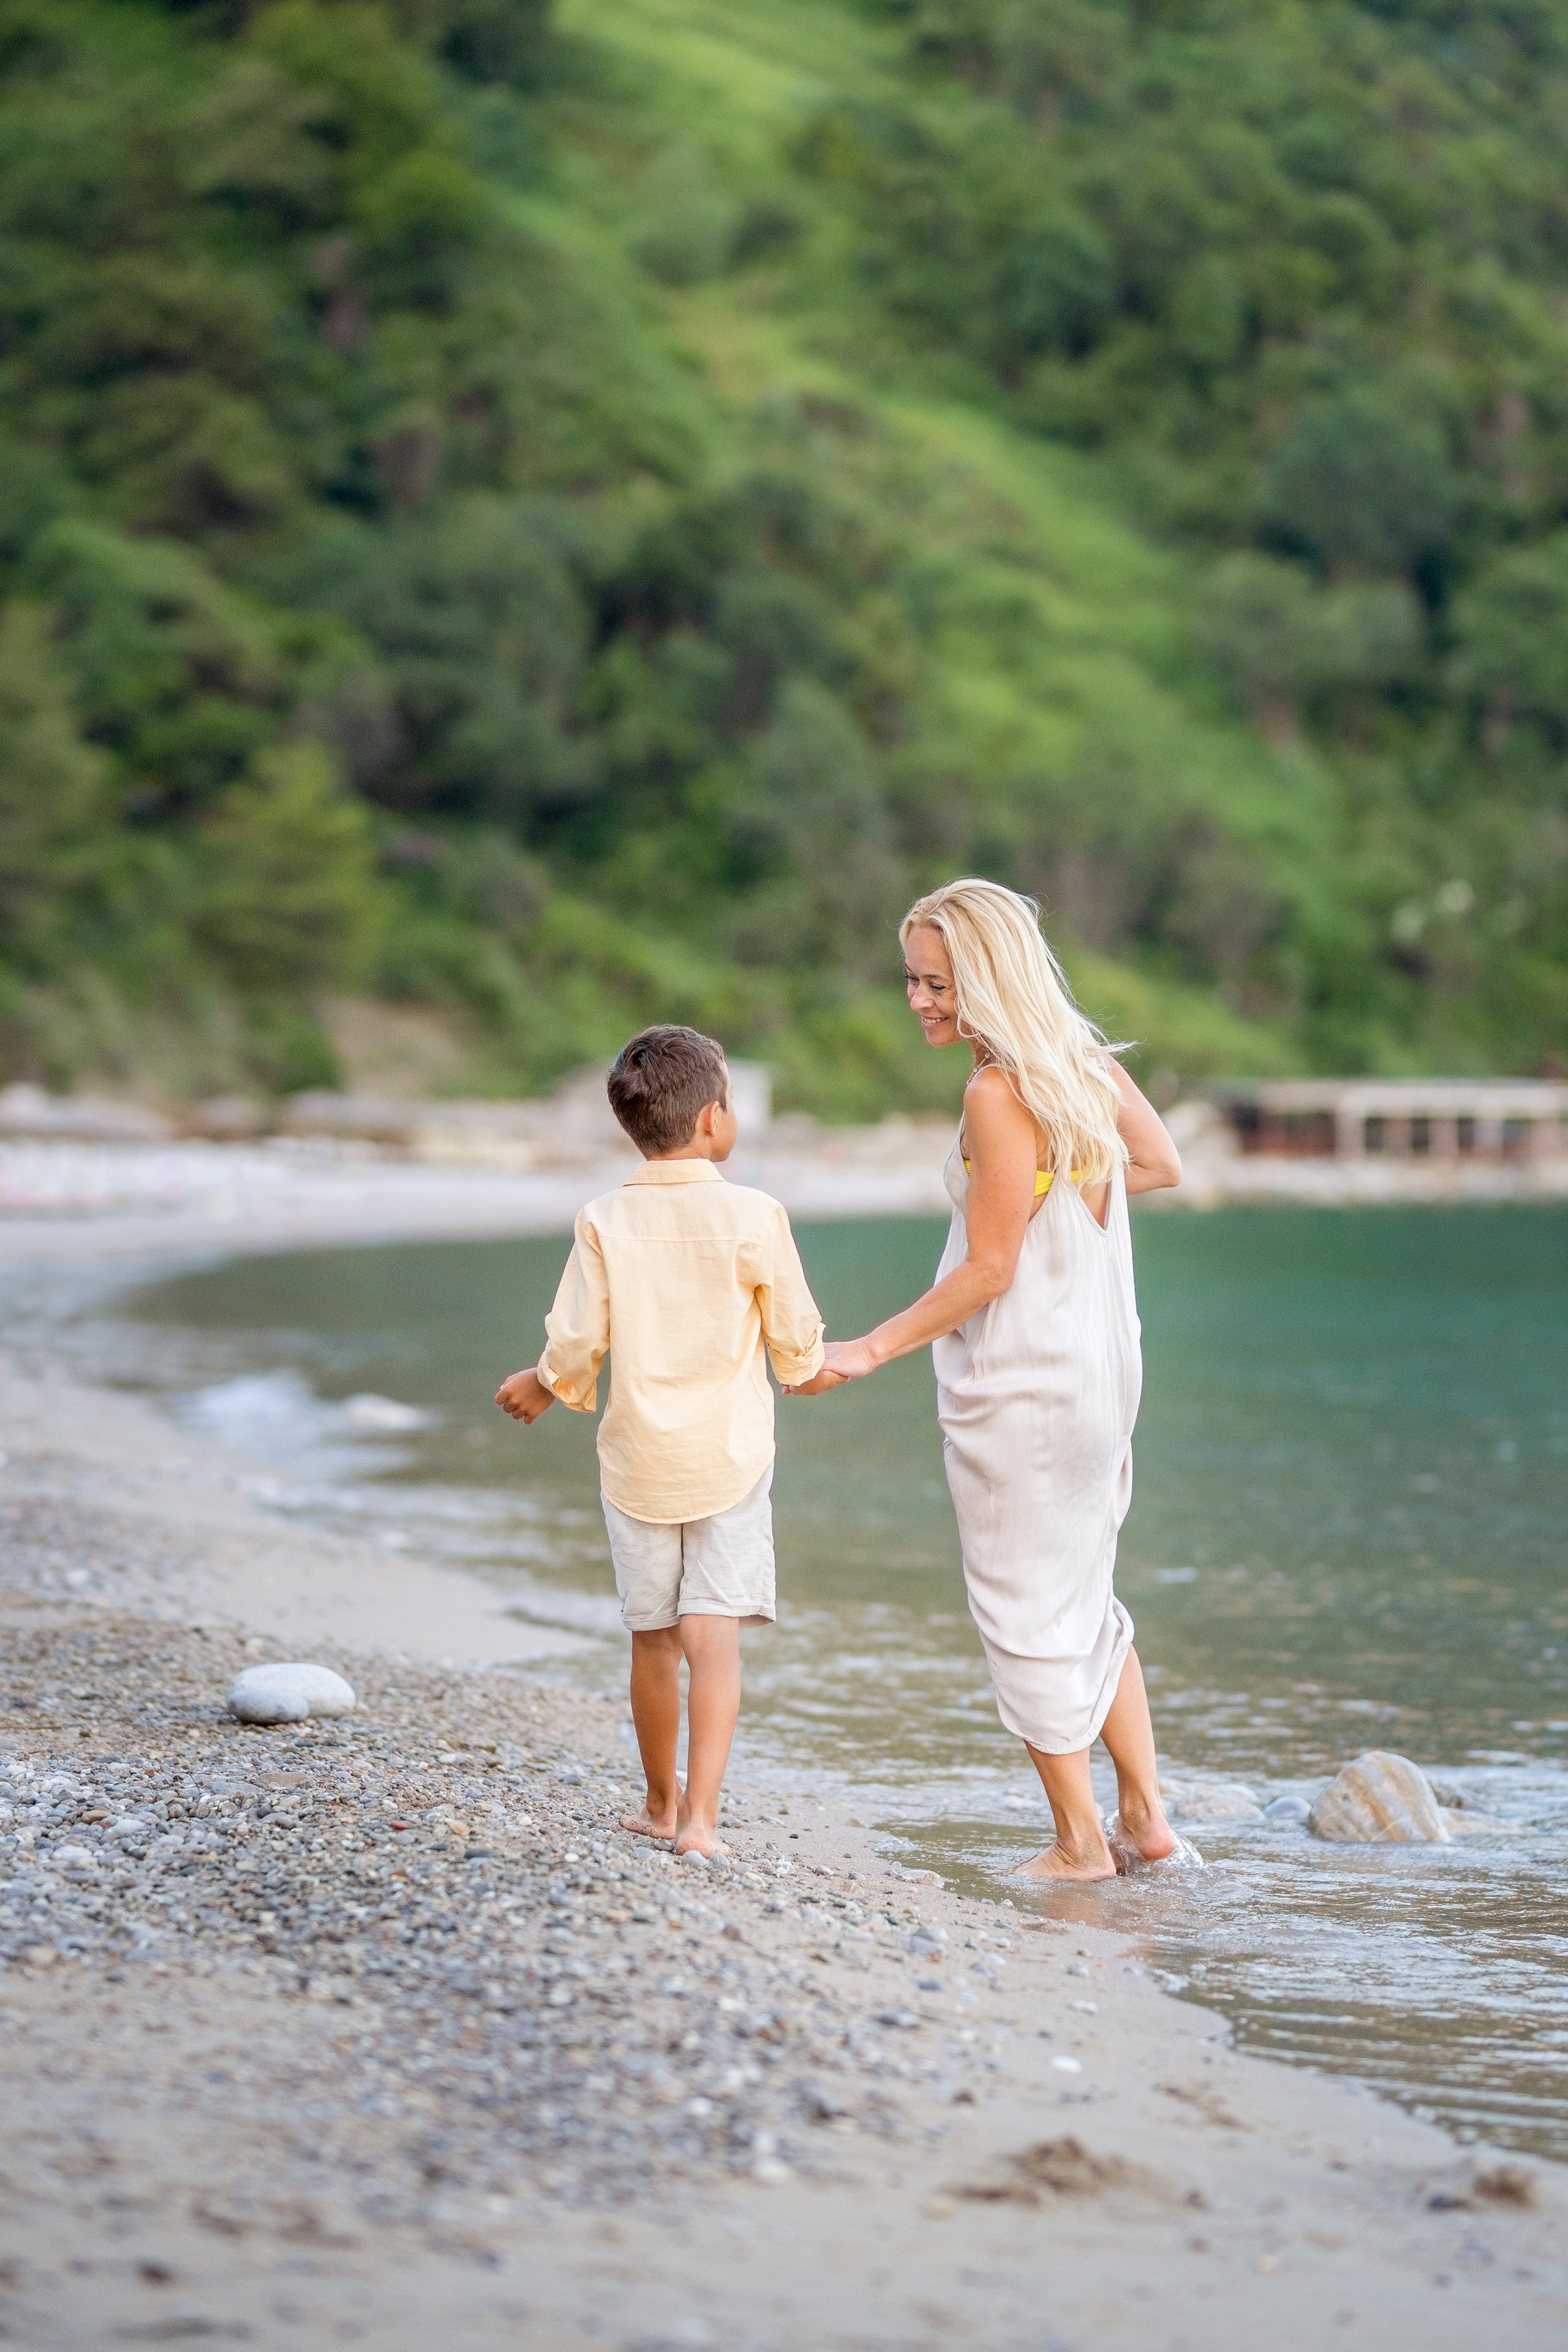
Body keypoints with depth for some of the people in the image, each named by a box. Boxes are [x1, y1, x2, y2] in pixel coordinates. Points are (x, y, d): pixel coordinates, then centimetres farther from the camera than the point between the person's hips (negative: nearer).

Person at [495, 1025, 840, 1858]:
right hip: (729, 1457, -2)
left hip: (638, 1460, 2)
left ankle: (662, 1803, 30)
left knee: (653, 1637, 14)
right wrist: (809, 1373, 23)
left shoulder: (606, 1220, -6)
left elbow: (576, 1340, -5)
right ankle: (700, 1814, -16)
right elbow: (795, 1337, 0)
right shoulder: (754, 1216, -9)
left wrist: (542, 1386, 17)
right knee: (715, 1634, -6)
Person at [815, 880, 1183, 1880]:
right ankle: (1146, 1814, 20)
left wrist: (873, 1349, -12)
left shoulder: (998, 1095, -21)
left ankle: (1079, 1841, 12)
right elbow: (1162, 1165, 19)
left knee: (1030, 1613, 5)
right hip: (1099, 1371, 9)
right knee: (1086, 1597, 20)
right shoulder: (1091, 1063, 4)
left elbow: (988, 1271, -20)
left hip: (1020, 1385, -8)